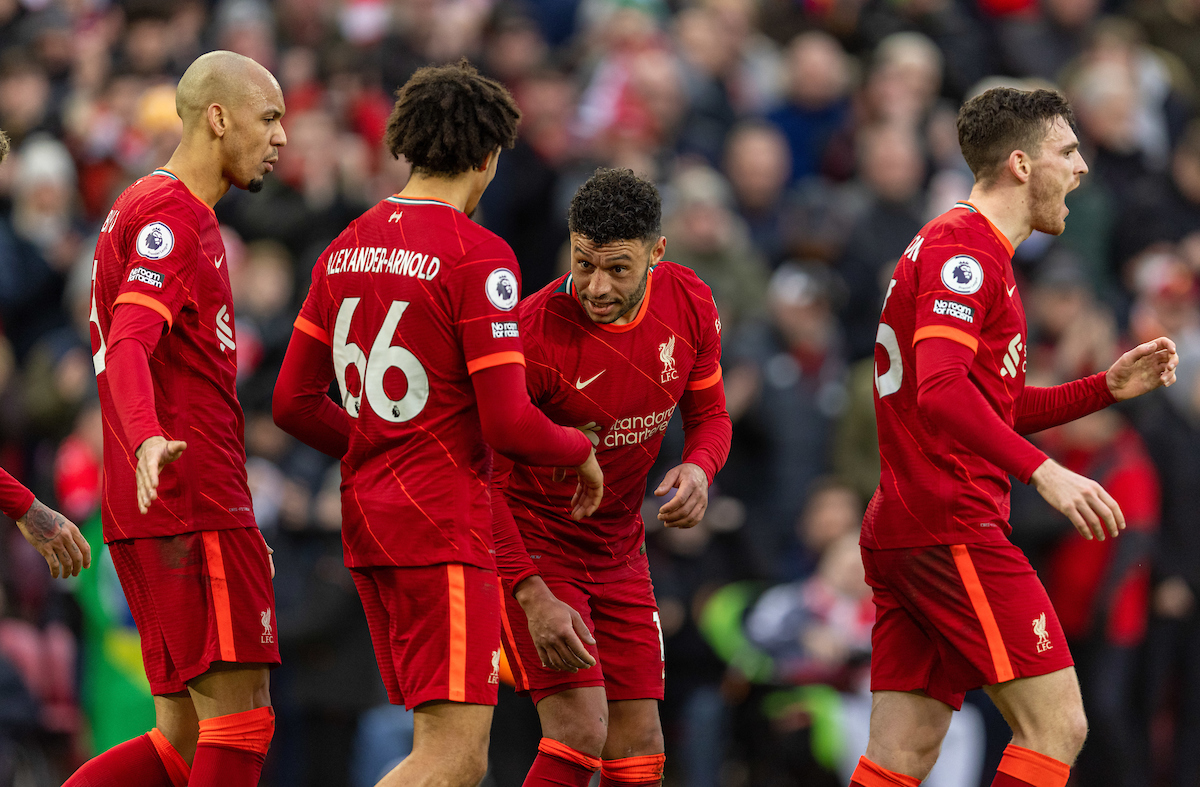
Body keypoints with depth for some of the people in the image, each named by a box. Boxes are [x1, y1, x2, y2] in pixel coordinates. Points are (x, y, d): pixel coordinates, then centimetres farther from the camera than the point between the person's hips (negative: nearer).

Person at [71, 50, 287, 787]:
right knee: (240, 719, -10)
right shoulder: (173, 216, -9)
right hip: (196, 508, -10)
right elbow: (129, 346, -23)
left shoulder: (145, 209, 23)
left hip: (162, 509, 10)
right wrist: (150, 441, -43)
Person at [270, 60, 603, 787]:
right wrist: (580, 452, 4)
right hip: (445, 518, -9)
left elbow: (294, 403, 13)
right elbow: (508, 423, -15)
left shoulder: (348, 248, 11)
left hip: (367, 510, 9)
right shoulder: (477, 256, -12)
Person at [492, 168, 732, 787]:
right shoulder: (535, 330, -26)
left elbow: (708, 414, 7)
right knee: (581, 734, -19)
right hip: (533, 543, -6)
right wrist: (533, 597, -30)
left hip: (619, 545, 6)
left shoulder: (689, 304, -9)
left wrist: (698, 469, -17)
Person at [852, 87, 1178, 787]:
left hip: (900, 534, 10)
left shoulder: (971, 249, 24)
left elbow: (998, 409, 30)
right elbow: (940, 391, -23)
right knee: (1056, 726, -12)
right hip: (953, 527, -10)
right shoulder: (964, 247, -10)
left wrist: (1110, 387, 19)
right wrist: (1044, 472, -30)